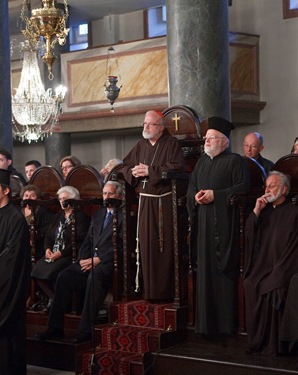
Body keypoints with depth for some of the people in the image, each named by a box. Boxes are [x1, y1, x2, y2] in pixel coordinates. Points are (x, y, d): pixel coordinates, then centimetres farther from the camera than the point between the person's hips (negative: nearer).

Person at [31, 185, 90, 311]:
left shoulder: (80, 216, -2)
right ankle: (54, 298, -4)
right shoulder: (58, 216, 22)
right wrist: (47, 249, -2)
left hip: (69, 254, -7)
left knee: (52, 271, -30)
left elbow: (79, 241, -12)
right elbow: (48, 236, 20)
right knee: (37, 269, -19)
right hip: (53, 253, 7)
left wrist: (61, 253, -18)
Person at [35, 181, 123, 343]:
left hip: (109, 262, -6)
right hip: (91, 261, 7)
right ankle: (55, 328, -14)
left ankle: (86, 330, -35)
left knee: (95, 277, -37)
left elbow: (121, 246, -10)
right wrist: (82, 259, -1)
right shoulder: (97, 215, 23)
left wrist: (98, 260, -16)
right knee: (64, 276, -17)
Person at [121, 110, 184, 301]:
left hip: (165, 202, -5)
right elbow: (125, 167, 18)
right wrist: (133, 172, -5)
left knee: (166, 247, -3)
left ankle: (166, 291, 3)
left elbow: (177, 168, -16)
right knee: (147, 246, 5)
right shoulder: (141, 146, 15)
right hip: (145, 201, 5)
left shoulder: (172, 143, -2)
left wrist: (150, 170, -15)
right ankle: (149, 290, 12)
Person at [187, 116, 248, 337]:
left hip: (224, 224, -6)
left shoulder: (234, 161, 0)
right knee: (205, 270, 5)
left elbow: (242, 187, -10)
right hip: (203, 224, 6)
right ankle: (207, 322, 10)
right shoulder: (202, 162, 20)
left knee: (224, 271, -6)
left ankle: (226, 322, -1)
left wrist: (215, 195, -15)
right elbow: (191, 188, 20)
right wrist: (196, 197, -2)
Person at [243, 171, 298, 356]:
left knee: (273, 289, -25)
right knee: (250, 286, -18)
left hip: (282, 269, -4)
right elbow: (249, 235, 7)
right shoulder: (264, 211, 17)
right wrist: (256, 211, -3)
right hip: (261, 268, 4)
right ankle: (257, 342, -11)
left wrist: (277, 274, -14)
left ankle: (273, 345, -15)